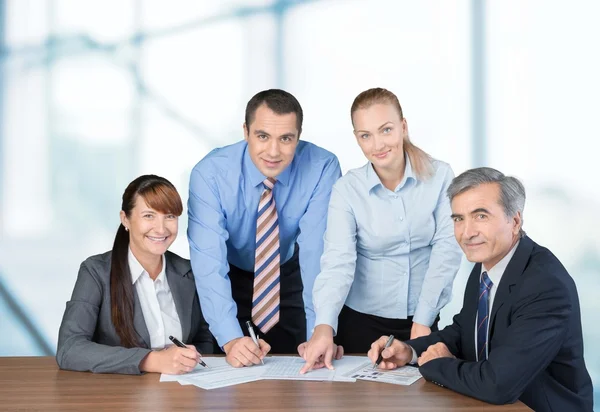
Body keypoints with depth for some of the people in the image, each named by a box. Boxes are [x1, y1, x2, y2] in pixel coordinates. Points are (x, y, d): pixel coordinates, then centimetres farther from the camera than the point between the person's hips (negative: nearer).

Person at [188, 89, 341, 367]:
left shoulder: (322, 168, -25)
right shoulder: (209, 174, -27)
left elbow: (318, 251, -30)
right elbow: (209, 261, -34)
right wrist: (231, 339, -46)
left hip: (292, 278, 1)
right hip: (230, 278, -1)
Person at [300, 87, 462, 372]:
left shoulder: (439, 176, -8)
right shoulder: (347, 190, -10)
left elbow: (447, 248, -9)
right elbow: (338, 261, -20)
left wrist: (423, 319, -15)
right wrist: (325, 327, -34)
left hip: (423, 318, 1)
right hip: (362, 320, 0)